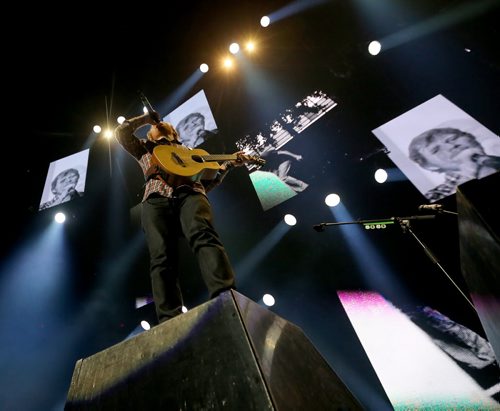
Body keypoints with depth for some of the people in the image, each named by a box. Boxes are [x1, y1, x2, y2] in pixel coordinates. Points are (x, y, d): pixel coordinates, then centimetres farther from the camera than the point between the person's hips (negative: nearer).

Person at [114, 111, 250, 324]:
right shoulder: (145, 148, 41)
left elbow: (206, 182, 32)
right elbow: (121, 132, 27)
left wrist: (229, 164, 22)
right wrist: (147, 118, 37)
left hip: (189, 193, 0)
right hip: (156, 199, 1)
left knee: (204, 236, -34)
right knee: (161, 257, -25)